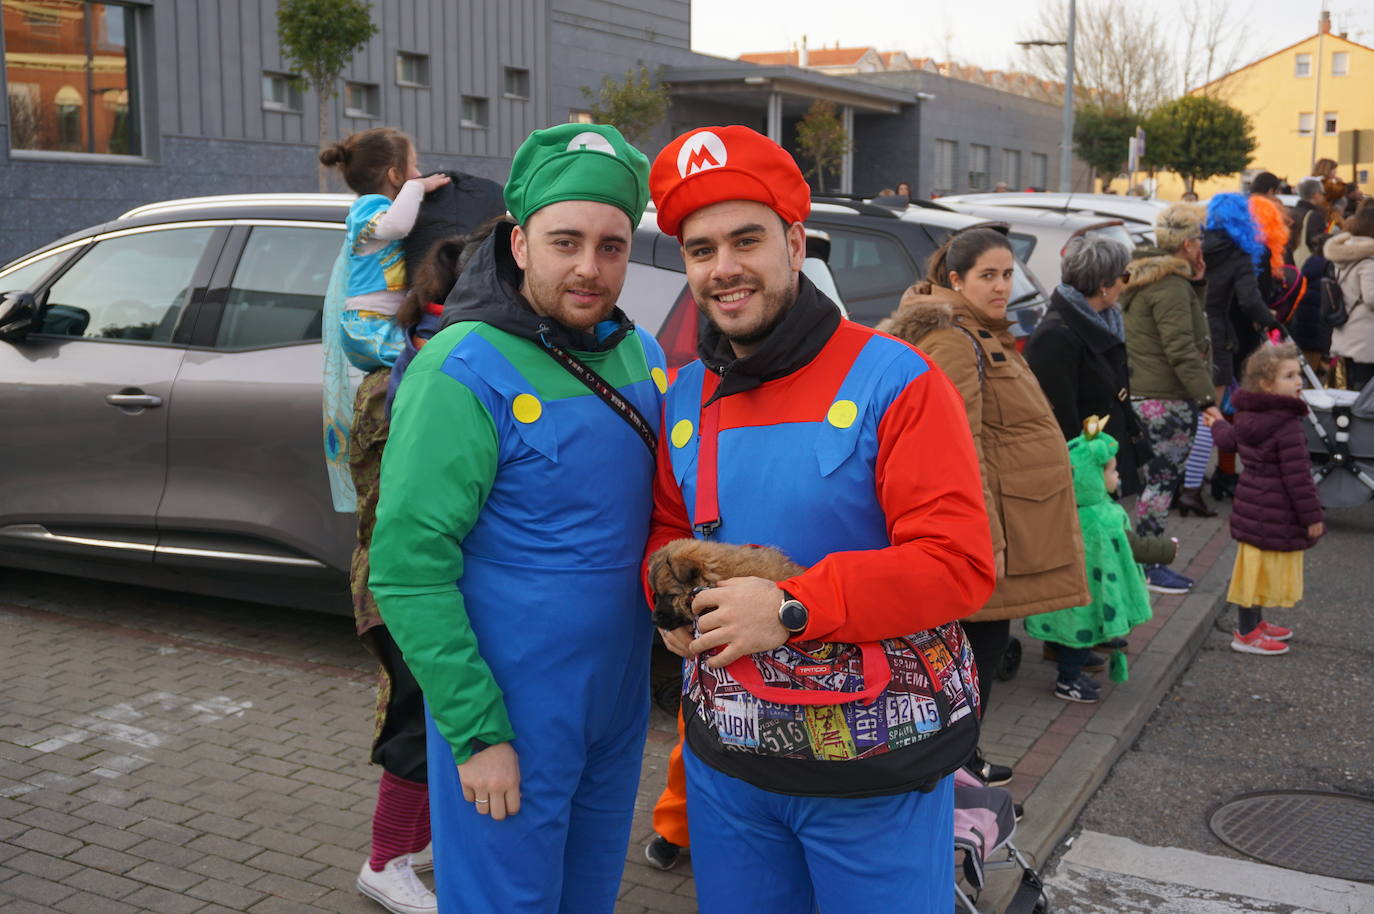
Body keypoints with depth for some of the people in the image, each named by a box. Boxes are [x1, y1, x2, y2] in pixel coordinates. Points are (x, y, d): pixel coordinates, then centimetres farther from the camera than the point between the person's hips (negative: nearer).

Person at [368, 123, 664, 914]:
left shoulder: (640, 354, 3)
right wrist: (478, 732, -19)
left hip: (620, 702, 7)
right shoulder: (466, 369, -18)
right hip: (511, 715, -7)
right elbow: (408, 567, -20)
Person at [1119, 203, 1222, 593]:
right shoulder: (1171, 286, -17)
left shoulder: (1145, 277, 16)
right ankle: (1148, 566, -1)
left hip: (1142, 395, 11)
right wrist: (1207, 400, -24)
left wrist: (1196, 284, 17)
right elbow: (1181, 350, -24)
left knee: (1156, 478, 18)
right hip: (1166, 400, -11)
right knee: (1162, 479, -5)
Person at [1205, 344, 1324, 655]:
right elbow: (1297, 477, -21)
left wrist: (1217, 425, 50)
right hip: (1276, 516, -9)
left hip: (1252, 507, 9)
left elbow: (1229, 440, 26)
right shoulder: (1288, 426, -22)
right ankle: (1246, 634, 9)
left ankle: (1254, 622, 33)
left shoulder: (1248, 416, 5)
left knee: (1256, 568, 19)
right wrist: (1312, 516, -12)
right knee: (1264, 569, 1)